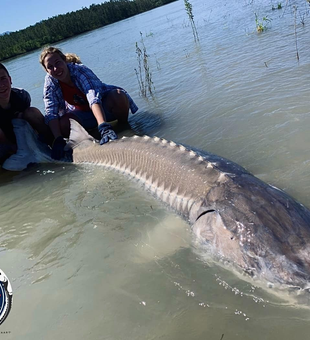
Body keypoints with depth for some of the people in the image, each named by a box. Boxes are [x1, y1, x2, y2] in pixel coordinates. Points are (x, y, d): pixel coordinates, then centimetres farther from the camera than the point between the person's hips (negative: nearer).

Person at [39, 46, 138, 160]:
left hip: (103, 106, -3)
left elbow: (94, 98, -45)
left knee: (117, 96, -35)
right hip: (81, 114, 3)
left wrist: (104, 127, -60)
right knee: (61, 124, -27)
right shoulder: (50, 81, -15)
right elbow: (51, 113, -22)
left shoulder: (79, 70, -29)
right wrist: (58, 139, -37)